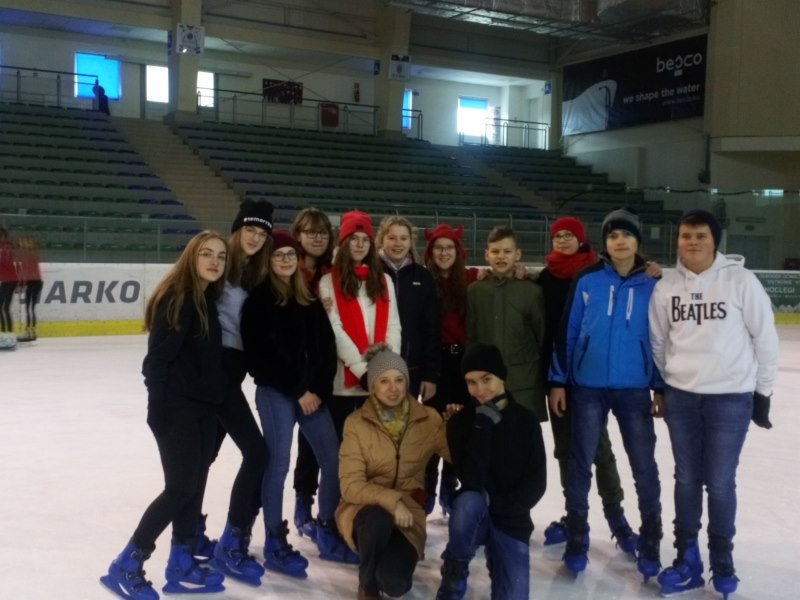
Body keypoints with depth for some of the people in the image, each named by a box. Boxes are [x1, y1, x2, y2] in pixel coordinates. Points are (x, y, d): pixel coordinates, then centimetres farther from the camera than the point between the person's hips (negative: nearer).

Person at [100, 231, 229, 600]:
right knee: (180, 488, -6)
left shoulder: (210, 299, 10)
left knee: (195, 486, 11)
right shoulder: (175, 297, -14)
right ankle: (126, 566, 7)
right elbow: (157, 359, -18)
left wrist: (214, 397, 10)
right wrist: (159, 410, -22)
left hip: (205, 406, 8)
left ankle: (181, 564, 22)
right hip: (177, 407, -8)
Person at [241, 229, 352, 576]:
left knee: (334, 461, 3)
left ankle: (329, 534, 19)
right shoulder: (259, 300, -3)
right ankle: (275, 544, 7)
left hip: (314, 392, 5)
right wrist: (297, 391, -11)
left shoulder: (310, 300, 13)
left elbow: (327, 348, 10)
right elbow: (257, 355, -9)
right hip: (275, 393, -5)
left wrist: (319, 389, -5)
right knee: (278, 466, -4)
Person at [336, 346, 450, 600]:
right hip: (365, 508, -1)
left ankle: (391, 561, 14)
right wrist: (390, 500, -28)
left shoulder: (428, 419, -1)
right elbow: (350, 485, -13)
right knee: (379, 521, -39)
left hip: (407, 512, 2)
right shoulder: (356, 423, -9)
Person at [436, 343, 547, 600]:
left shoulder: (526, 420, -2)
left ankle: (494, 555, 15)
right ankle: (455, 573, -10)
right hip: (474, 516, 0)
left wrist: (496, 504, -16)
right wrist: (483, 425, -22)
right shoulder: (461, 421, -5)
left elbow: (536, 483, -5)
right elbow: (471, 481, -18)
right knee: (467, 502, -36)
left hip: (511, 520, 1)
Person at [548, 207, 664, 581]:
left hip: (634, 389, 1)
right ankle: (577, 538, 22)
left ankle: (650, 542, 22)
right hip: (587, 387, 0)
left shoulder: (652, 287, 0)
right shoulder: (587, 281, -2)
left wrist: (662, 388, 4)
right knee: (580, 463, 7)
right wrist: (558, 381, -1)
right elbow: (567, 332, 0)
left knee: (644, 465, 6)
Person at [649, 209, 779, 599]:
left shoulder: (740, 280, -10)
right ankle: (687, 559, 25)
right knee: (686, 479, 12)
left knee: (720, 482, 5)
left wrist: (763, 392, 0)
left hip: (731, 397, -3)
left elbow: (764, 337, -4)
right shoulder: (666, 286, 0)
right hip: (681, 397, 3)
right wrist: (662, 386, 11)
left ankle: (722, 560, 25)